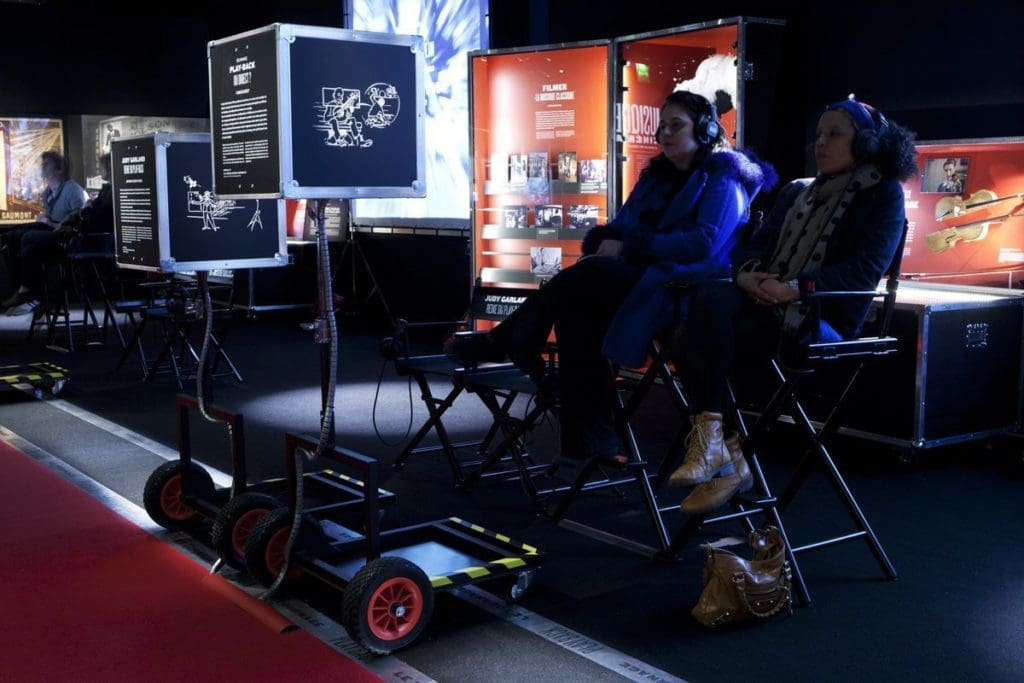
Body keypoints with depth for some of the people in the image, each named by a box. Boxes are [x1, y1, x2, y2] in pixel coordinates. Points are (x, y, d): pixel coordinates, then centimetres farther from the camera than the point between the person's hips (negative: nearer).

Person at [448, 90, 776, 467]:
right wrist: (606, 242, -6)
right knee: (575, 305, -24)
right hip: (638, 277, 7)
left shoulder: (724, 179, 2)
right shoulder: (657, 178, 25)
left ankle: (502, 343, -10)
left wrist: (629, 247, -17)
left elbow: (705, 242, -15)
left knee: (583, 276, -26)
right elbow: (620, 229, 20)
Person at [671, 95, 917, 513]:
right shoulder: (796, 191, 27)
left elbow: (866, 269, -9)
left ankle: (721, 454, -17)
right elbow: (758, 244, 19)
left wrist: (795, 287, -21)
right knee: (711, 297, -30)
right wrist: (748, 272, -6)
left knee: (704, 337, -29)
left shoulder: (884, 195, 6)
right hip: (766, 303, 6)